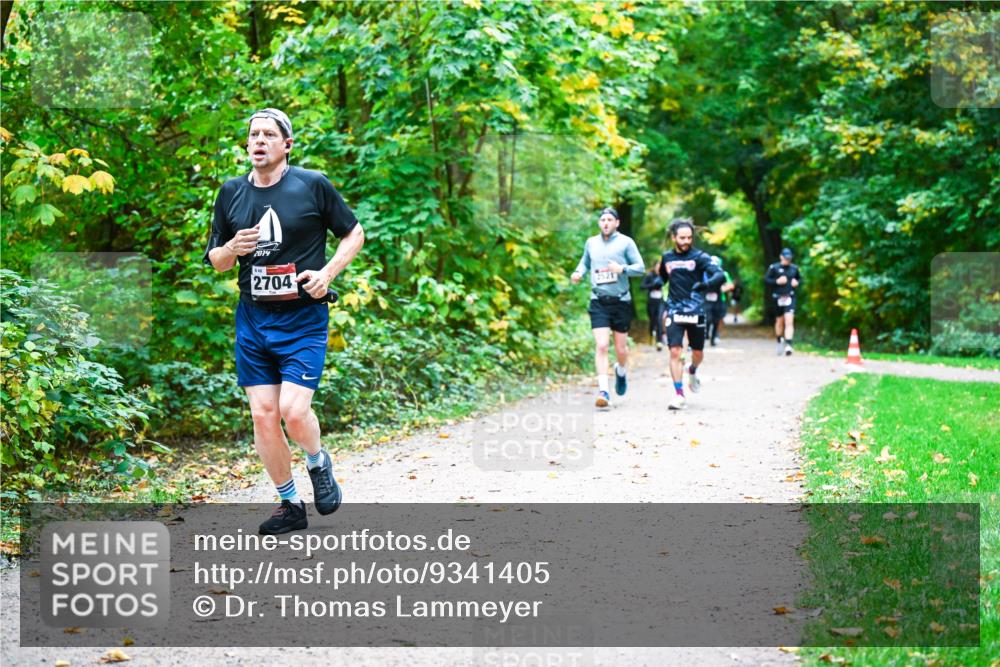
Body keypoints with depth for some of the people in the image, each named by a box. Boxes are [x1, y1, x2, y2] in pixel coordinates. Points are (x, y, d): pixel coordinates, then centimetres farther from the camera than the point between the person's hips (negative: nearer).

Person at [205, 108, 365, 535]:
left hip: (303, 319, -4)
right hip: (252, 320, 4)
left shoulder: (313, 185, -3)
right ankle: (290, 505, 17)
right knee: (263, 415, 1)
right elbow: (214, 261, 14)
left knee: (293, 411, -16)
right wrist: (232, 249, -8)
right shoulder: (231, 192, 7)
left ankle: (318, 464, 17)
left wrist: (327, 272, -9)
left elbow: (354, 234, 7)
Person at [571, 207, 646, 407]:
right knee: (601, 346, -13)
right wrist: (579, 272, 2)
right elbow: (585, 262, 23)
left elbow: (641, 267, -3)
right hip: (598, 302, 1)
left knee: (621, 348, 9)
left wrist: (622, 269, -20)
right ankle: (603, 392, -14)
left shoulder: (625, 242, -1)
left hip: (621, 301, -1)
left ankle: (620, 372, 43)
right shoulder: (591, 242, 8)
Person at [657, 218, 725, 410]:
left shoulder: (699, 257, -4)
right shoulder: (667, 257, 7)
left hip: (696, 312, -1)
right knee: (675, 351, -13)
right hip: (674, 312, 1)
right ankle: (679, 394, -7)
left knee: (698, 353, 10)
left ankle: (692, 371, 46)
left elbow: (720, 275, -17)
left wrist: (706, 284, -35)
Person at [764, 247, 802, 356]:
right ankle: (779, 341, 35)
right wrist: (777, 281, -14)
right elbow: (766, 279, -1)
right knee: (779, 321, 12)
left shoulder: (794, 268, 7)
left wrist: (797, 282, 0)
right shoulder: (774, 267, -2)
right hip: (778, 297, -1)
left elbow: (800, 278, 21)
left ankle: (788, 345, -20)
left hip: (790, 297, 1)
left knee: (789, 321, -14)